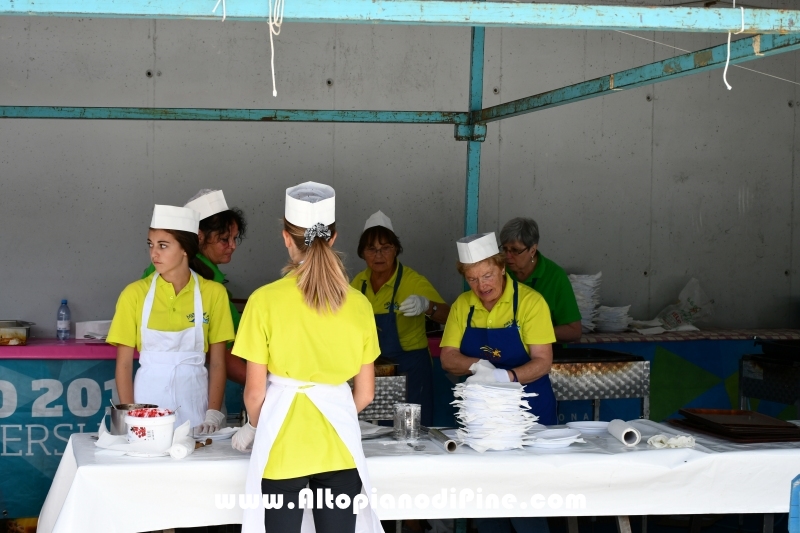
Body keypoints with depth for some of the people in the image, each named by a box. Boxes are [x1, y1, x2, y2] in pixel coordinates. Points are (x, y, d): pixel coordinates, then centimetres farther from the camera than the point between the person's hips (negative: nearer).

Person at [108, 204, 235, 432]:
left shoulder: (213, 293, -1)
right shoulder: (135, 294, -2)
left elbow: (217, 362, 1)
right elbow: (124, 364, 0)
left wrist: (213, 414, -8)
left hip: (194, 399, 0)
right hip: (148, 397, 0)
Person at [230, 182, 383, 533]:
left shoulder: (266, 300, -9)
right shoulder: (358, 304, 0)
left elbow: (254, 392, -5)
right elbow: (365, 394, 6)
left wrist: (255, 427, 16)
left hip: (283, 444, -2)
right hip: (339, 445, 2)